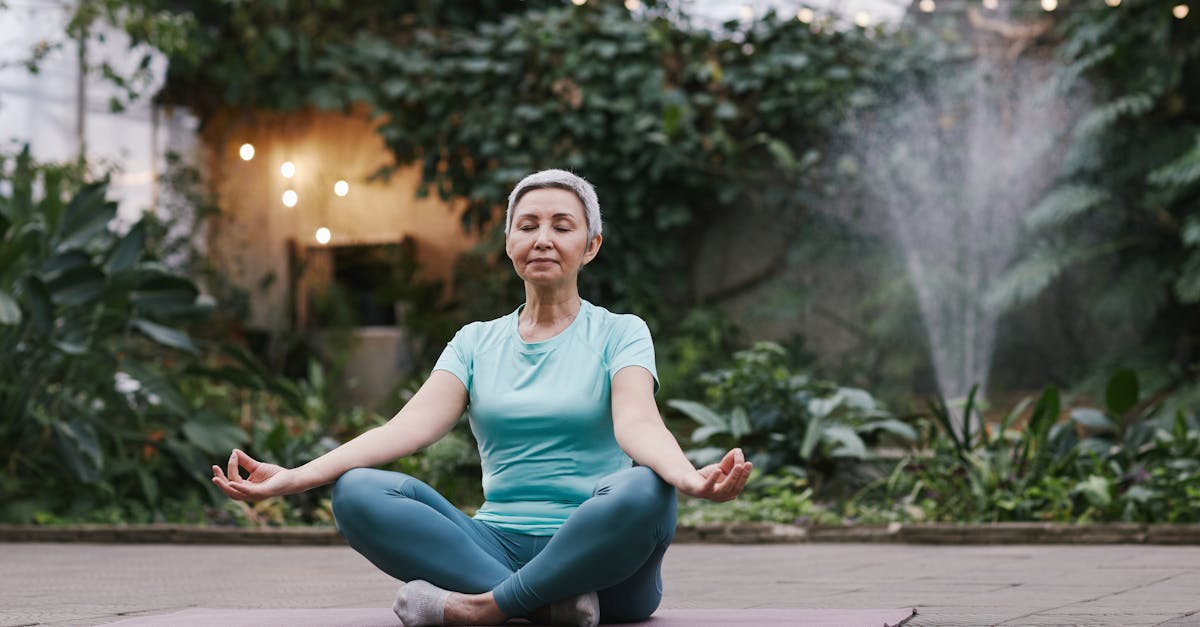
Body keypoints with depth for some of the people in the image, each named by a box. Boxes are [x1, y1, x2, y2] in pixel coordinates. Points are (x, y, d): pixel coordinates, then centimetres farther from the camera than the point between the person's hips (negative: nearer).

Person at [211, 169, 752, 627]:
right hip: (496, 547, 3)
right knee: (358, 492, -21)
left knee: (643, 493, -37)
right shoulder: (477, 343, 16)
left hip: (598, 557, -3)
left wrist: (691, 478, -39)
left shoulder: (620, 334, 7)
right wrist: (292, 478, -18)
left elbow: (636, 423, -13)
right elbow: (412, 425, -1)